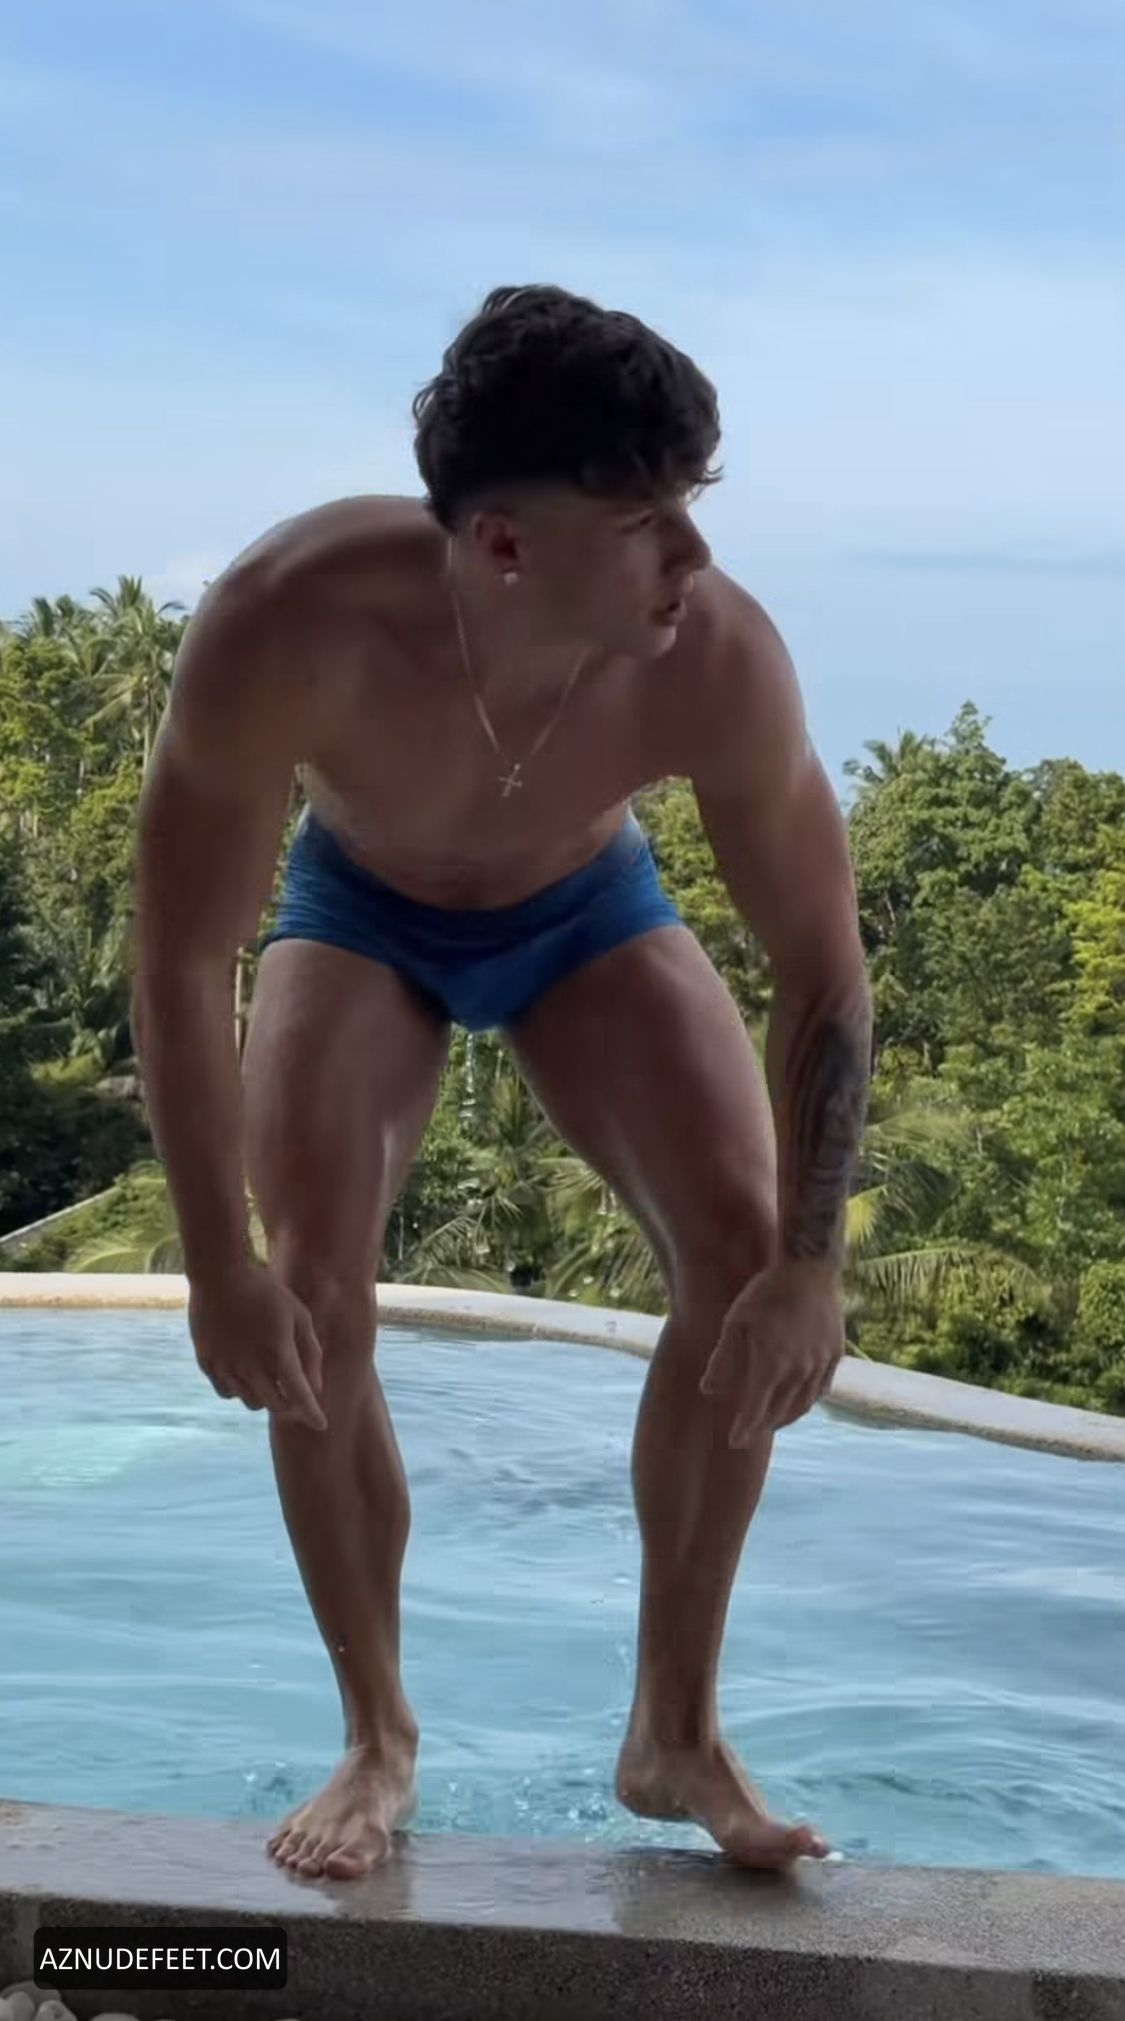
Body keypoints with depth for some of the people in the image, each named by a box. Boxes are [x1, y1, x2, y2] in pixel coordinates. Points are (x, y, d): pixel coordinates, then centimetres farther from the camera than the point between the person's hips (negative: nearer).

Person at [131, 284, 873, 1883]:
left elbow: (822, 968, -24)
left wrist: (811, 1262, -26)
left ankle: (676, 1730, 1)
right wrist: (218, 1265, -28)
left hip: (587, 909, 1)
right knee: (312, 1301, -16)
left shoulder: (718, 660, -37)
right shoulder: (290, 624, -41)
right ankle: (379, 1739, 5)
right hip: (357, 908, 0)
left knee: (746, 1256, -15)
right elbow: (180, 960, -30)